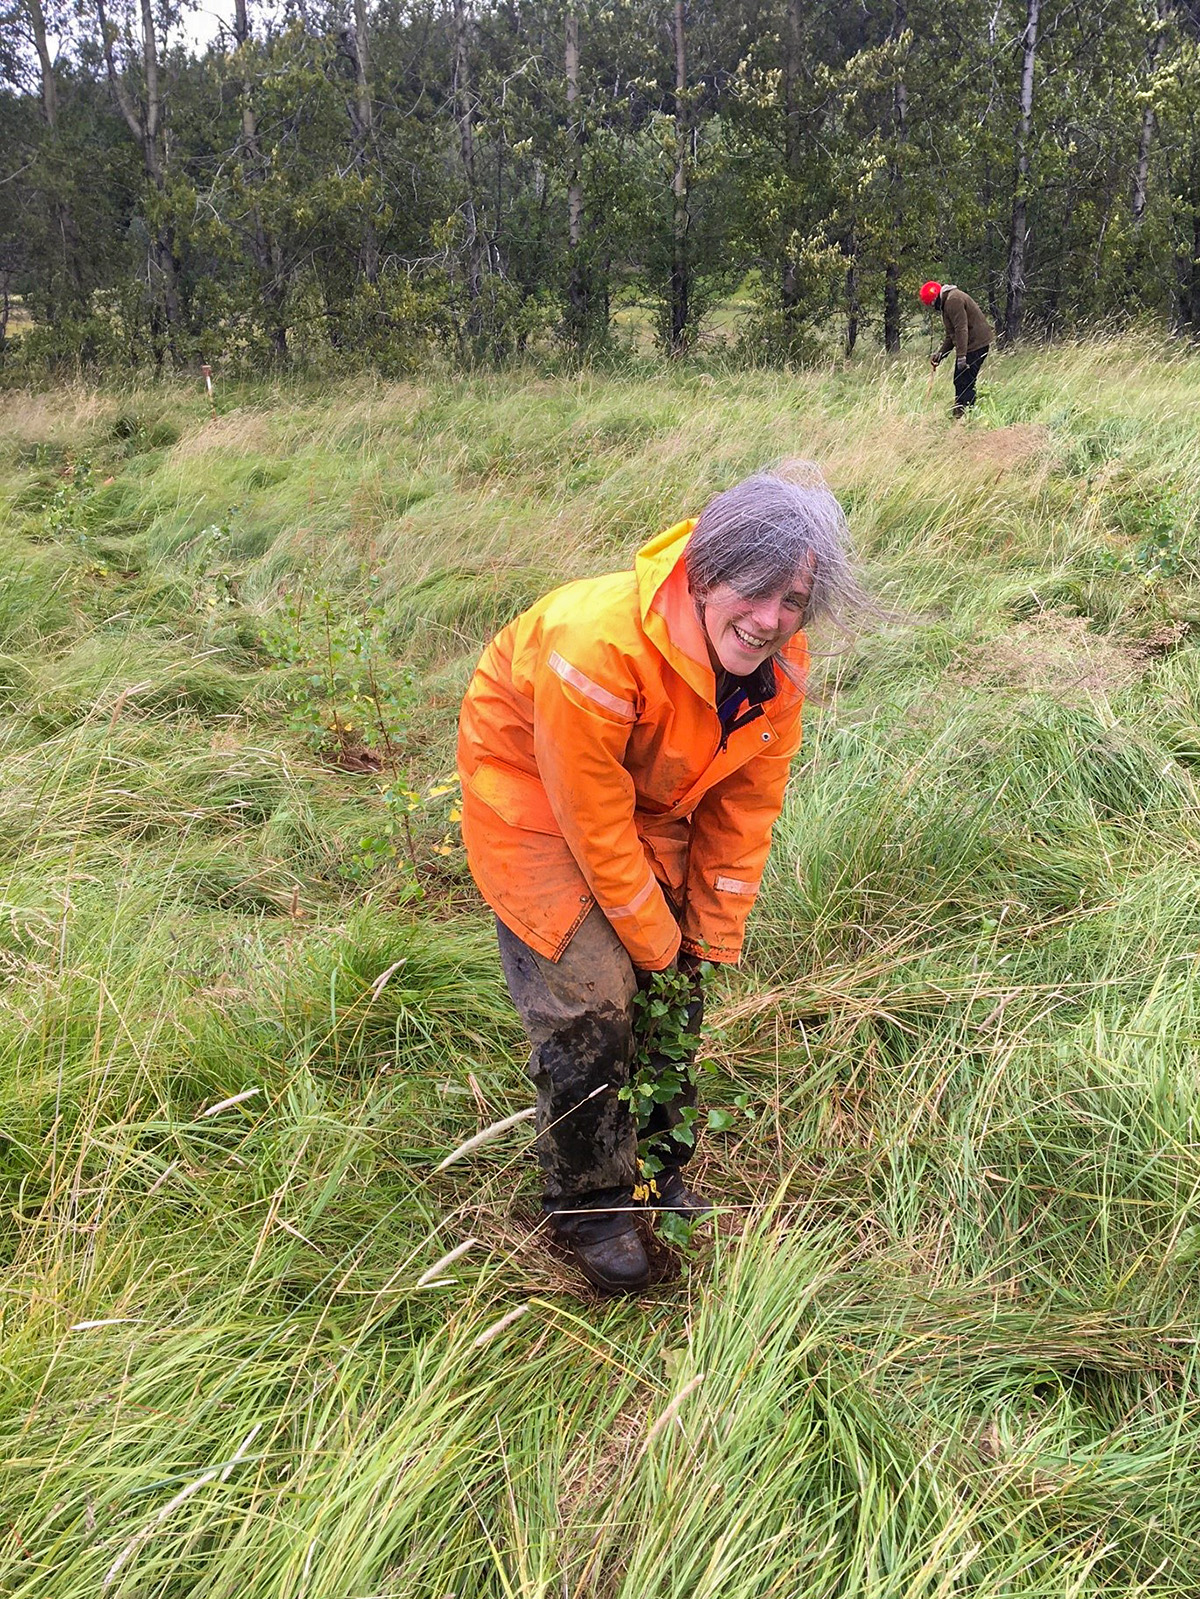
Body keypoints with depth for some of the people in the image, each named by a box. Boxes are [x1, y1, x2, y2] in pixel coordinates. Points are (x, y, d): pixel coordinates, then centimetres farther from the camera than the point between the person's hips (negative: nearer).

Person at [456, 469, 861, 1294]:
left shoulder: (780, 666, -18)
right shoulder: (595, 645, -39)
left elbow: (745, 807, -6)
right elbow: (593, 823, -29)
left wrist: (711, 937, -3)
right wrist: (654, 940, -17)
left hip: (651, 799, 6)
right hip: (536, 790, -6)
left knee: (678, 991, 10)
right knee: (591, 1002, -9)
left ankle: (663, 1177, 33)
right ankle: (589, 1205, 14)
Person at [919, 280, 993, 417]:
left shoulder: (953, 300, -16)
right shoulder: (947, 302, 19)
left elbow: (961, 329, -24)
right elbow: (951, 334, 25)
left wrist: (961, 356, -26)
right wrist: (940, 354, 17)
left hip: (976, 344, -11)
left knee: (964, 383, -13)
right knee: (959, 381, 15)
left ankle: (961, 414, -13)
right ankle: (958, 414, 20)